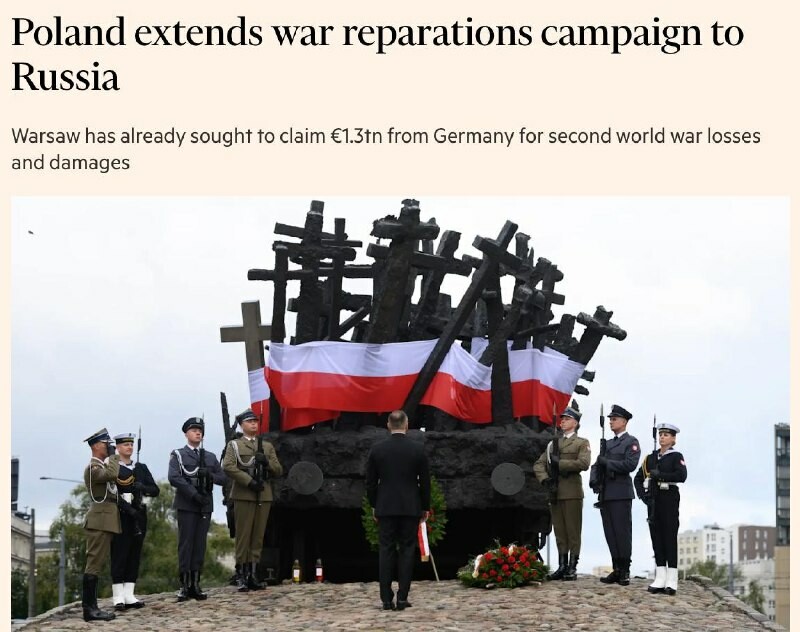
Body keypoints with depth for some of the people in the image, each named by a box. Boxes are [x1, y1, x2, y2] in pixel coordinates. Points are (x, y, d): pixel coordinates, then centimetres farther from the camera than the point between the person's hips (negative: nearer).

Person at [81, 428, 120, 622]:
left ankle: (91, 607, 10)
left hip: (105, 521, 10)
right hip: (100, 520, -10)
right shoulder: (93, 467, -11)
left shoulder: (102, 466, 21)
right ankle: (89, 609, -15)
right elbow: (112, 474, -28)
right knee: (94, 563, -12)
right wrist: (113, 456, -14)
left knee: (96, 564, 9)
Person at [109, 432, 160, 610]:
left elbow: (155, 490, 9)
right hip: (120, 516, -5)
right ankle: (118, 597, -3)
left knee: (134, 556, 6)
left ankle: (129, 595, 9)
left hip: (139, 516, 5)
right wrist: (128, 508, -21)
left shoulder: (141, 468, 15)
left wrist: (143, 487, -11)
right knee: (119, 555, -4)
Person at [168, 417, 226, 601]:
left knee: (200, 544, 3)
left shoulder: (210, 457, 20)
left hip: (205, 505, 4)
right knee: (185, 544, -6)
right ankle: (184, 585, -5)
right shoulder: (178, 455, 5)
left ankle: (195, 584, 5)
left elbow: (222, 478, 14)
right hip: (186, 506, -4)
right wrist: (194, 493, -18)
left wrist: (210, 475, -7)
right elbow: (174, 478, -10)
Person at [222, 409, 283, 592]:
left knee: (258, 537, 3)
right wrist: (249, 481, -16)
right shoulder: (234, 445, 8)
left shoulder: (267, 446, 20)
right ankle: (242, 577, -4)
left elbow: (279, 471, 15)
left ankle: (253, 576, 5)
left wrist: (267, 462, -6)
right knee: (243, 537, -6)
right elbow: (228, 467, -9)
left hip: (264, 496, 4)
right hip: (243, 495, -4)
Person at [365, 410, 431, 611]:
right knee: (406, 551, 4)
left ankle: (387, 599, 1)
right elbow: (425, 481, 0)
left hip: (385, 508, 1)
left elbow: (371, 481, 3)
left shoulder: (377, 449, -2)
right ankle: (402, 598, 0)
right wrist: (426, 507, 10)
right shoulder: (418, 449, -4)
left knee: (386, 552, 3)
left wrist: (374, 506, 14)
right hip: (410, 508, -1)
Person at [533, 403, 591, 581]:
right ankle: (562, 567, 10)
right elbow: (538, 464, 16)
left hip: (572, 492, -5)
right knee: (559, 531, 7)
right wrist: (544, 478, -3)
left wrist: (560, 463, -12)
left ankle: (572, 568, -3)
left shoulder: (582, 443, 5)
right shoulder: (553, 443, 21)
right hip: (555, 491, 5)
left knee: (573, 531, -4)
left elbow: (584, 463, -13)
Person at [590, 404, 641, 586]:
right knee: (610, 533, 4)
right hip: (606, 494, 7)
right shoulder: (608, 443, 23)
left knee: (622, 532, -7)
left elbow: (630, 464, -13)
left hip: (621, 494, -7)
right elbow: (599, 464, 22)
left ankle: (625, 572, -4)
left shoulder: (631, 442, 0)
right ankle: (616, 570, 7)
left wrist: (607, 463, -13)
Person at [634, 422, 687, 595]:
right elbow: (638, 478, 16)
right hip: (653, 500, 5)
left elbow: (681, 476, -17)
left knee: (669, 537, -6)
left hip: (669, 498, -5)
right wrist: (642, 494, 1)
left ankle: (671, 581, -6)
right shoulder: (651, 457, 14)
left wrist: (660, 475, -19)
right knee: (656, 537, 4)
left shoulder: (676, 456, -1)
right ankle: (660, 580, 7)